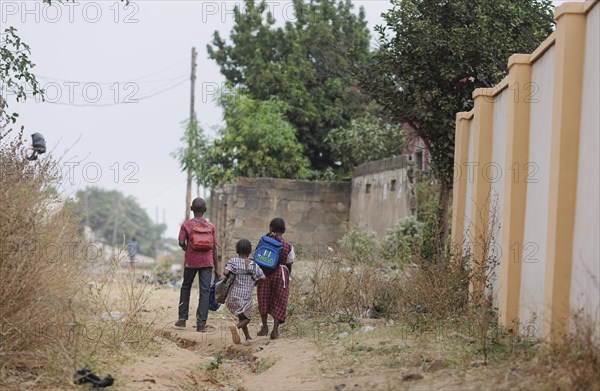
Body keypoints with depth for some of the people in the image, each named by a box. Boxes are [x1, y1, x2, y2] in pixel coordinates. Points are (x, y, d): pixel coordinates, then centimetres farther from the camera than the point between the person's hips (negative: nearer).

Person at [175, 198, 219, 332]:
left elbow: (181, 243, -13)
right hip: (207, 262, 0)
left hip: (191, 261, 0)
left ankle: (182, 319, 18)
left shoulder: (186, 225, -3)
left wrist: (187, 248, 11)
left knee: (186, 287, 18)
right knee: (205, 291, -1)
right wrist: (216, 268, 6)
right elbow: (214, 248, 1)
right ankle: (201, 324, -7)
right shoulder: (211, 226, 2)